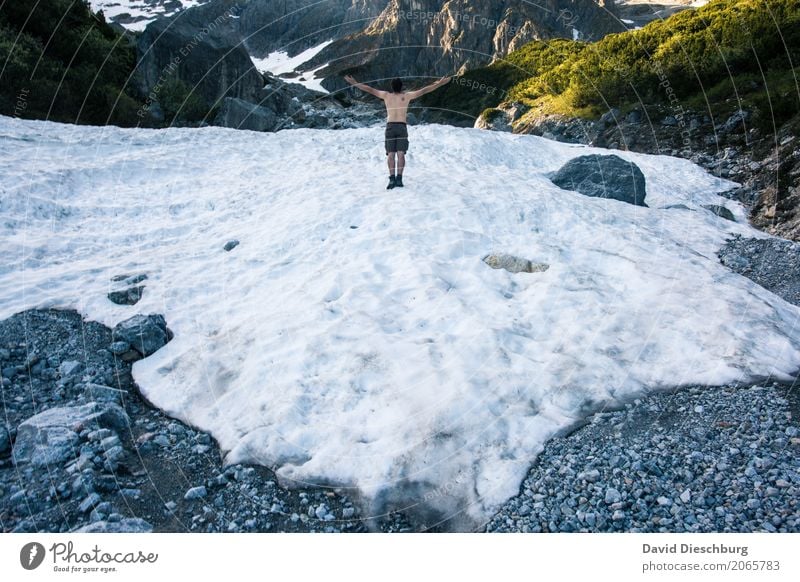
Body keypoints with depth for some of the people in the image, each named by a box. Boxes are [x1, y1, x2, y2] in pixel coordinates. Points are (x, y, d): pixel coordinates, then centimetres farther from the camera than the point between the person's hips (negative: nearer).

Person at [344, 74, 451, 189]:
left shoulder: (386, 95, 11)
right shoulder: (407, 95, 9)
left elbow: (369, 89, 16)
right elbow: (424, 90, 12)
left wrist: (354, 83, 25)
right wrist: (439, 83, 18)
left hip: (390, 127, 1)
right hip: (402, 127, 0)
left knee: (390, 154, -3)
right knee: (401, 154, -6)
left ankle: (392, 178, -19)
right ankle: (399, 178, -19)